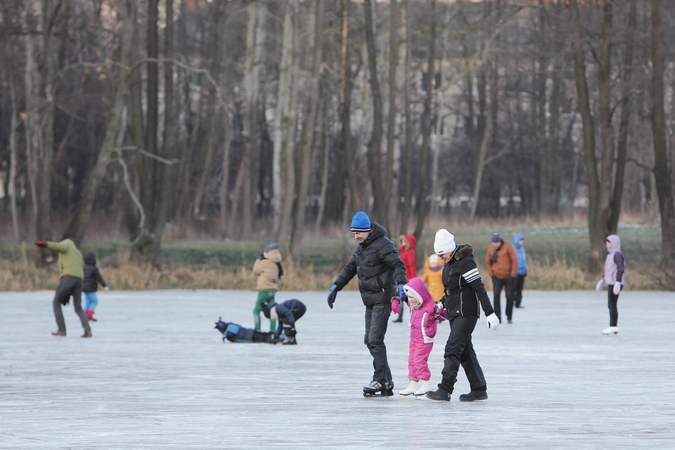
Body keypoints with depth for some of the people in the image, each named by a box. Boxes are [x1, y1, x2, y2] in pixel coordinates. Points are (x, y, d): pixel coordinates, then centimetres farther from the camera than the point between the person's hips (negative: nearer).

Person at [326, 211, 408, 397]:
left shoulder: (382, 244, -14)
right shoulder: (360, 247, 15)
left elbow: (398, 265, -23)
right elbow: (349, 269, 26)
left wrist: (401, 284, -38)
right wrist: (335, 288, 24)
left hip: (382, 299, -10)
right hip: (370, 300, 10)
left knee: (375, 340, -14)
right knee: (370, 340, 7)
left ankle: (380, 380, -10)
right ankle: (386, 381, 10)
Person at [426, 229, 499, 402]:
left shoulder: (465, 263, -16)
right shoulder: (449, 263, 12)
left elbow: (479, 288, -19)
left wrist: (490, 313, -21)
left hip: (466, 313, -10)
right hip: (454, 313, 10)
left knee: (453, 349, -14)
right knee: (465, 351, 9)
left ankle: (445, 389, -17)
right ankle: (479, 389, 14)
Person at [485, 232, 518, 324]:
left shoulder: (508, 246, -7)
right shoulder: (490, 247, 5)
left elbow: (514, 260, -6)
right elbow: (488, 261, 16)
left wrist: (513, 274, -9)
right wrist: (490, 273, 5)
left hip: (508, 275, -2)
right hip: (496, 276, 2)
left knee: (509, 297, 0)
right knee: (496, 296, -10)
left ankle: (509, 317, 13)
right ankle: (498, 317, -10)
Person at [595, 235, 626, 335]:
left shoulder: (617, 255, -12)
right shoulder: (611, 254, 19)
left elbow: (621, 269, -21)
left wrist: (618, 282, -27)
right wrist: (602, 280, 28)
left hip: (615, 284, -10)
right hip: (610, 284, 10)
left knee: (612, 305, -10)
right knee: (610, 306, 10)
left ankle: (613, 327, -9)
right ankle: (612, 327, 13)